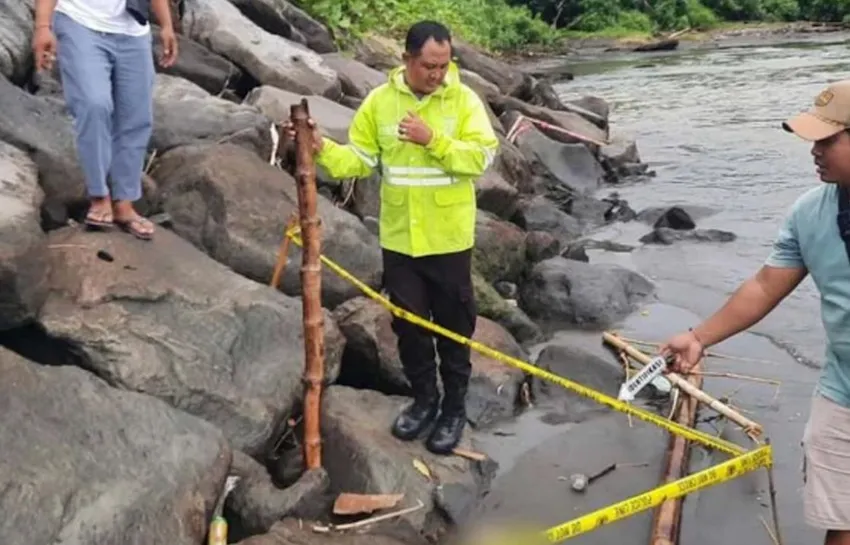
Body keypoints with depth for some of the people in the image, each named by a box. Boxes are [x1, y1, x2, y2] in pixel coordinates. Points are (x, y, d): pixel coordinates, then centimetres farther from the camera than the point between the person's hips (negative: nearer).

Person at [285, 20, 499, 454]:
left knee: (454, 326, 9)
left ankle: (454, 408, 26)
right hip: (399, 238, 3)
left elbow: (481, 157, -16)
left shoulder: (463, 99, -7)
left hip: (448, 239, -2)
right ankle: (424, 399, 33)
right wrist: (321, 149, -15)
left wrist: (432, 139, -26)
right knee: (408, 324, 13)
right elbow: (359, 160, 2)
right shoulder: (380, 101, -1)